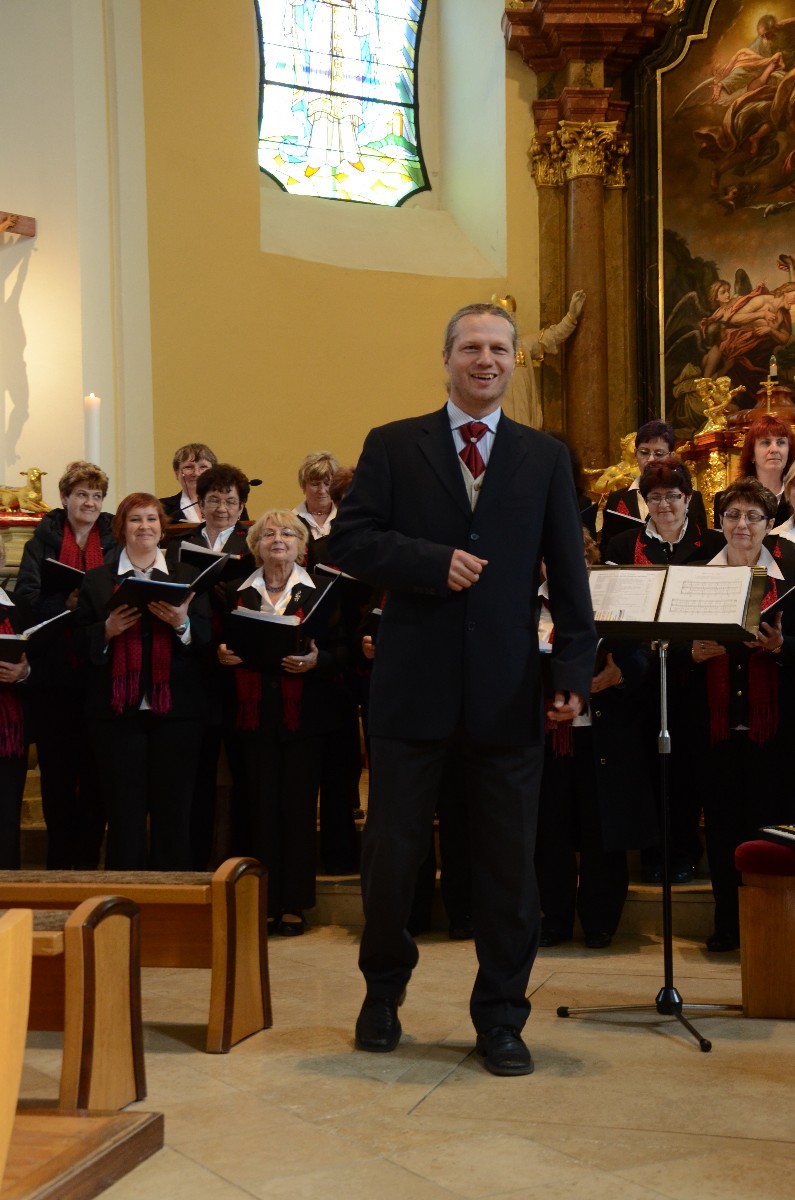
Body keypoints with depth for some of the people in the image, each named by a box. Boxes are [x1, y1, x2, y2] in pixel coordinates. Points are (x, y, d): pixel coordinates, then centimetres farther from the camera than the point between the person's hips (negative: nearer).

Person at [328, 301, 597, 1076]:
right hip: (413, 686, -1)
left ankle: (500, 1020, 22)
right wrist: (434, 562, -16)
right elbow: (349, 541, -3)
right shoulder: (393, 447, 6)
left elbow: (568, 576, 5)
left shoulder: (546, 459, 9)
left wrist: (574, 671, -4)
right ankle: (383, 989, 33)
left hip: (506, 691, 1)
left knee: (508, 861, 6)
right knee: (392, 849, 7)